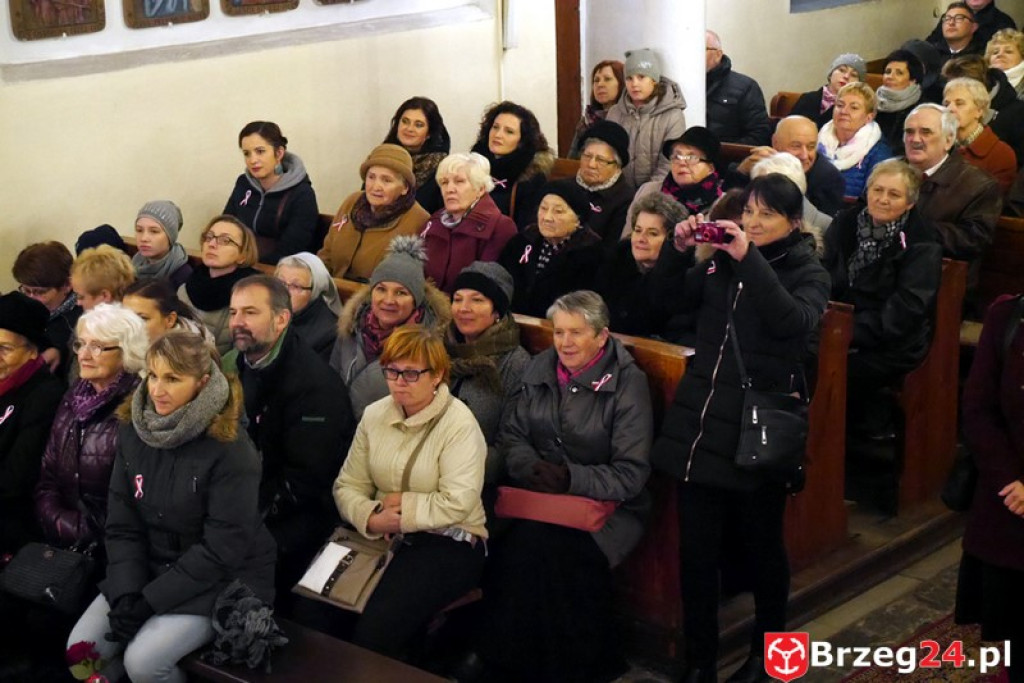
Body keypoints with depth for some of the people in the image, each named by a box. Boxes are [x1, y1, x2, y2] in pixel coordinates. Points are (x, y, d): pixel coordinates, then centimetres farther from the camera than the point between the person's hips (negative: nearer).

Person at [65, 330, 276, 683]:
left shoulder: (229, 448, -20)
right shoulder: (132, 431, -2)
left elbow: (222, 549, -19)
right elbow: (121, 525, 0)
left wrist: (150, 601, -20)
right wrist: (127, 594, -15)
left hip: (221, 579, -6)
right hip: (149, 567, 6)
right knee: (81, 648, -10)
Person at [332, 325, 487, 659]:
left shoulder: (459, 424, -9)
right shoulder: (374, 415, 10)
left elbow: (457, 504, -17)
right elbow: (348, 485, 8)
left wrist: (403, 505, -9)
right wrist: (370, 518, -12)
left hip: (447, 540, -5)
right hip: (380, 533, 5)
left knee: (376, 625, -28)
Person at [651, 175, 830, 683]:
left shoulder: (807, 271, 1)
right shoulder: (719, 260, 11)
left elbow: (795, 322, -21)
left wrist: (749, 259, -25)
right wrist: (679, 252, -7)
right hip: (700, 421, 3)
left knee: (761, 547, 9)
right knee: (697, 551, 4)